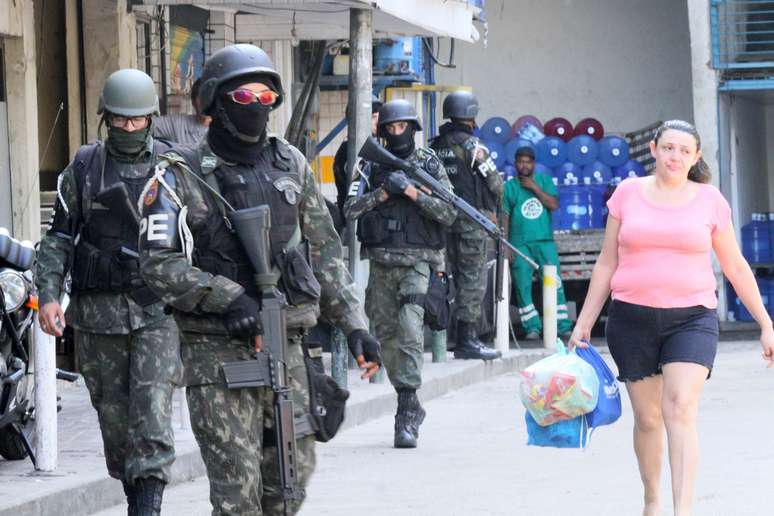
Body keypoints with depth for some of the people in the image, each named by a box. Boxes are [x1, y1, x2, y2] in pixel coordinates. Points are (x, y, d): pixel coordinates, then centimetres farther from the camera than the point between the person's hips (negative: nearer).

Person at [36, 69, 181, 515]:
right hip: (99, 311, 2)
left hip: (158, 310, -1)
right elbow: (59, 236, 5)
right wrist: (49, 295, -7)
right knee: (114, 413, 7)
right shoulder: (84, 168, 4)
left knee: (153, 411, -14)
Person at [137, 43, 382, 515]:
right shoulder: (182, 175, -4)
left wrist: (354, 325, 8)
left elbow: (325, 252, 15)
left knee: (293, 469, 8)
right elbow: (159, 263, -10)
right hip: (216, 348, -5)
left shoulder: (292, 166, 11)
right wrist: (227, 297, -20)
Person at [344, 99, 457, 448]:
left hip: (416, 262, -4)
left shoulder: (429, 165, 4)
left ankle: (407, 415, -21)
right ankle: (410, 406, 22)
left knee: (410, 330, -18)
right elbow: (350, 209, 2)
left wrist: (413, 192, -13)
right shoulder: (373, 167, 10)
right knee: (386, 333, 8)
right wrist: (383, 193, -10)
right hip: (381, 262, 4)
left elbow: (449, 212, -2)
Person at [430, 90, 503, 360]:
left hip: (444, 218, 7)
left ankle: (464, 338, 15)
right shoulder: (471, 145, -11)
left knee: (459, 278, 13)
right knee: (473, 280, -4)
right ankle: (467, 341, -5)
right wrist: (491, 208, 11)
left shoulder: (435, 146, 9)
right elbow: (495, 183, -9)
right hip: (472, 218, -7)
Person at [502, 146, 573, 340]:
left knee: (554, 284, -6)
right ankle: (532, 327, 2)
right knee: (522, 286, -4)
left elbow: (554, 204, -3)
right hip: (519, 244, 0)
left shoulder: (544, 181, 10)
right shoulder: (509, 187, 6)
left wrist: (534, 188, -7)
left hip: (544, 241, 1)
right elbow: (505, 217, 2)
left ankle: (563, 326, -4)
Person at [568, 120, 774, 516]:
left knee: (680, 409, -18)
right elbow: (607, 264, 11)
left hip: (691, 318, -1)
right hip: (633, 318, 2)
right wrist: (584, 323, 8)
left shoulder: (709, 200, 4)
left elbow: (736, 267, 11)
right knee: (647, 417, 7)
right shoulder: (628, 194, 5)